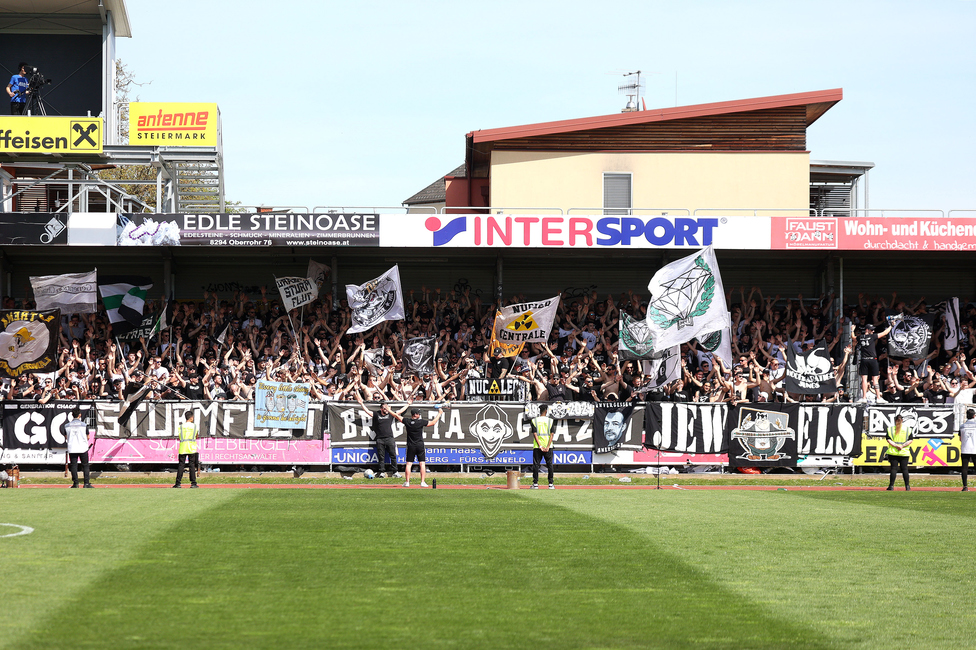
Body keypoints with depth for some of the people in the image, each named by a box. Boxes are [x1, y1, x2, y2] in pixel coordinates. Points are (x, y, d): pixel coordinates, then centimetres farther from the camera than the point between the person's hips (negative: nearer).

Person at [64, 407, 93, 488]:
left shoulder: (67, 425, -1)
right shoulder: (84, 425, -7)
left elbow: (66, 436, 9)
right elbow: (87, 437, -1)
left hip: (72, 449, 1)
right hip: (82, 448, -1)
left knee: (74, 465, 6)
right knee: (85, 466, 6)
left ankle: (75, 483, 3)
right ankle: (87, 483, 3)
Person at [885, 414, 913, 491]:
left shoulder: (890, 429, 2)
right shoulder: (908, 429, 3)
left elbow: (889, 440, -6)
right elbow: (910, 440, -3)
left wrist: (895, 445, -11)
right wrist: (902, 446, -8)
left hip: (893, 453, 0)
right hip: (904, 453, 0)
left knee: (894, 468, 0)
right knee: (904, 469, 5)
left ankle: (891, 485, -3)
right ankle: (907, 486, 6)